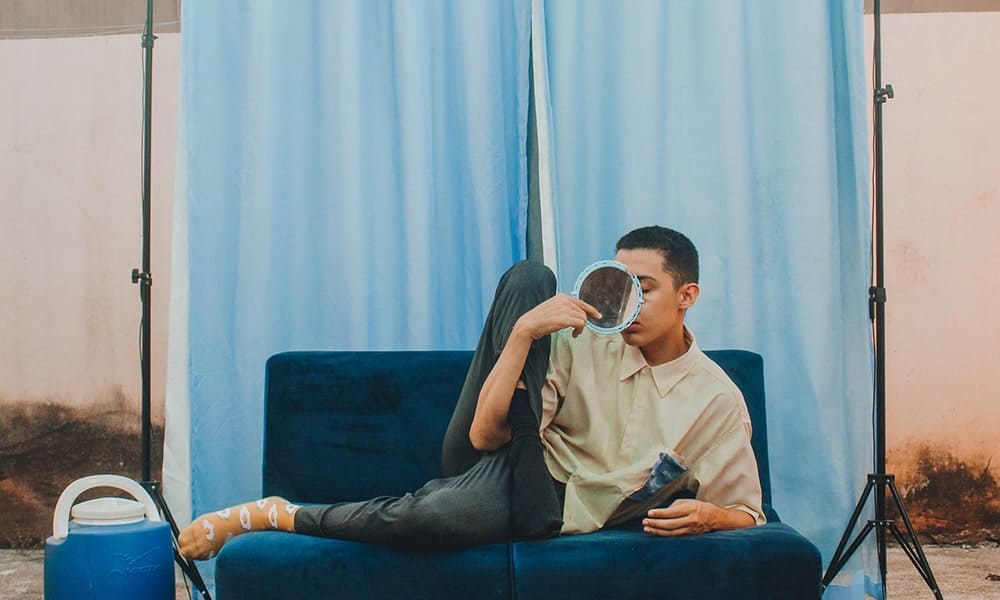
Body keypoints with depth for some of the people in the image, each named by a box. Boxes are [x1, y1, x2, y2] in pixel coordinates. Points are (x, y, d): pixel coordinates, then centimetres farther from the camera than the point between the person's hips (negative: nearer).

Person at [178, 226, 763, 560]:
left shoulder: (719, 401, 0)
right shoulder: (585, 347, 2)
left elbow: (747, 512, 9)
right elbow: (486, 434, -6)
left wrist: (706, 514, -16)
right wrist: (524, 330, -18)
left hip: (553, 514, -1)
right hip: (503, 463, 1)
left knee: (442, 515, -40)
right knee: (528, 277, -21)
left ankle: (275, 517, -15)